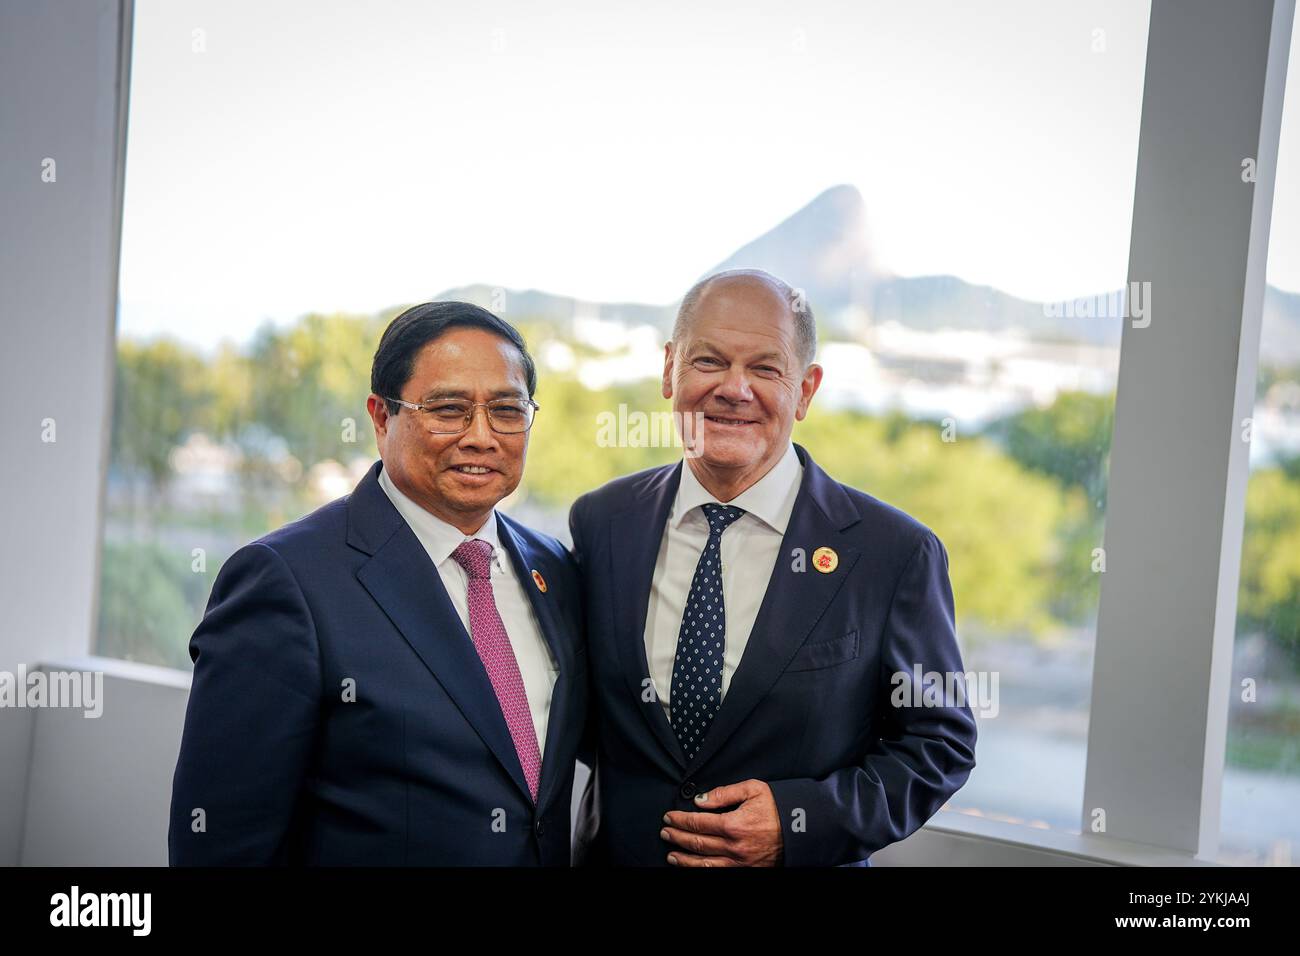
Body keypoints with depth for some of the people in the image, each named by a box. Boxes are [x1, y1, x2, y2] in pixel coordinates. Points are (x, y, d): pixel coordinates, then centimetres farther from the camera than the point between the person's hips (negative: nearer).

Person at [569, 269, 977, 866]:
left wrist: (801, 821, -18)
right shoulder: (598, 522, -6)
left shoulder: (894, 551, -14)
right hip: (618, 854, 3)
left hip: (806, 857, -2)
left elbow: (942, 742, -7)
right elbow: (576, 712, 5)